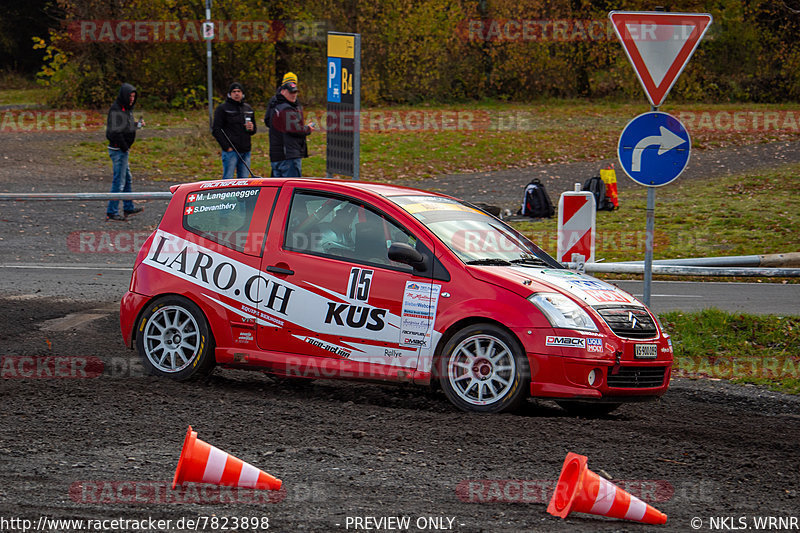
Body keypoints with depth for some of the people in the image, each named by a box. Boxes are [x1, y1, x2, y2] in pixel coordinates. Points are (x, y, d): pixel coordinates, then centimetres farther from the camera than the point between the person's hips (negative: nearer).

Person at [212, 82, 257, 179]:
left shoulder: (248, 109, 17)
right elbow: (216, 130, -5)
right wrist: (226, 147, -13)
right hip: (231, 150, -5)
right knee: (228, 179, -9)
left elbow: (254, 130, 27)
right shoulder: (222, 108, 0)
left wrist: (252, 128, 1)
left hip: (245, 151, 5)